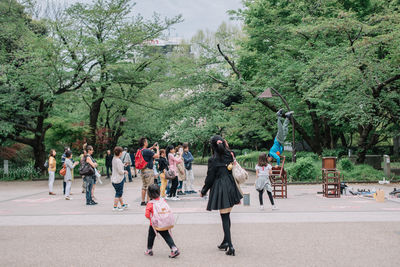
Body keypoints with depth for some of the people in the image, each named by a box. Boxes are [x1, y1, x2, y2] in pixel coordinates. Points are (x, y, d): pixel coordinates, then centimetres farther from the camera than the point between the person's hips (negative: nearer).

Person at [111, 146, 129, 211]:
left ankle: (122, 204, 32)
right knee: (118, 193, 0)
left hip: (114, 179, 10)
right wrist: (125, 172, -4)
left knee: (119, 192, 20)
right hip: (118, 179, -10)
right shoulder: (118, 161, -22)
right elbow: (120, 171, -22)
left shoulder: (114, 159, 7)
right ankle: (115, 207, 4)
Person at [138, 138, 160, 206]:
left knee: (144, 186, 13)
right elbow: (157, 156, -17)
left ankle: (143, 201, 17)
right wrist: (157, 149, -1)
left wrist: (152, 147, 21)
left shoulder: (140, 151, 7)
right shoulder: (147, 151, -19)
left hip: (142, 170, 9)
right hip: (148, 170, -9)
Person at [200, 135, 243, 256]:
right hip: (231, 187, 6)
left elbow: (210, 178, -9)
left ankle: (230, 245, -8)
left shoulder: (213, 160, -13)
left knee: (225, 217, -3)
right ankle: (226, 241, 26)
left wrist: (203, 191, 6)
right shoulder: (229, 155, 2)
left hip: (220, 189, -6)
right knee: (227, 216, 17)